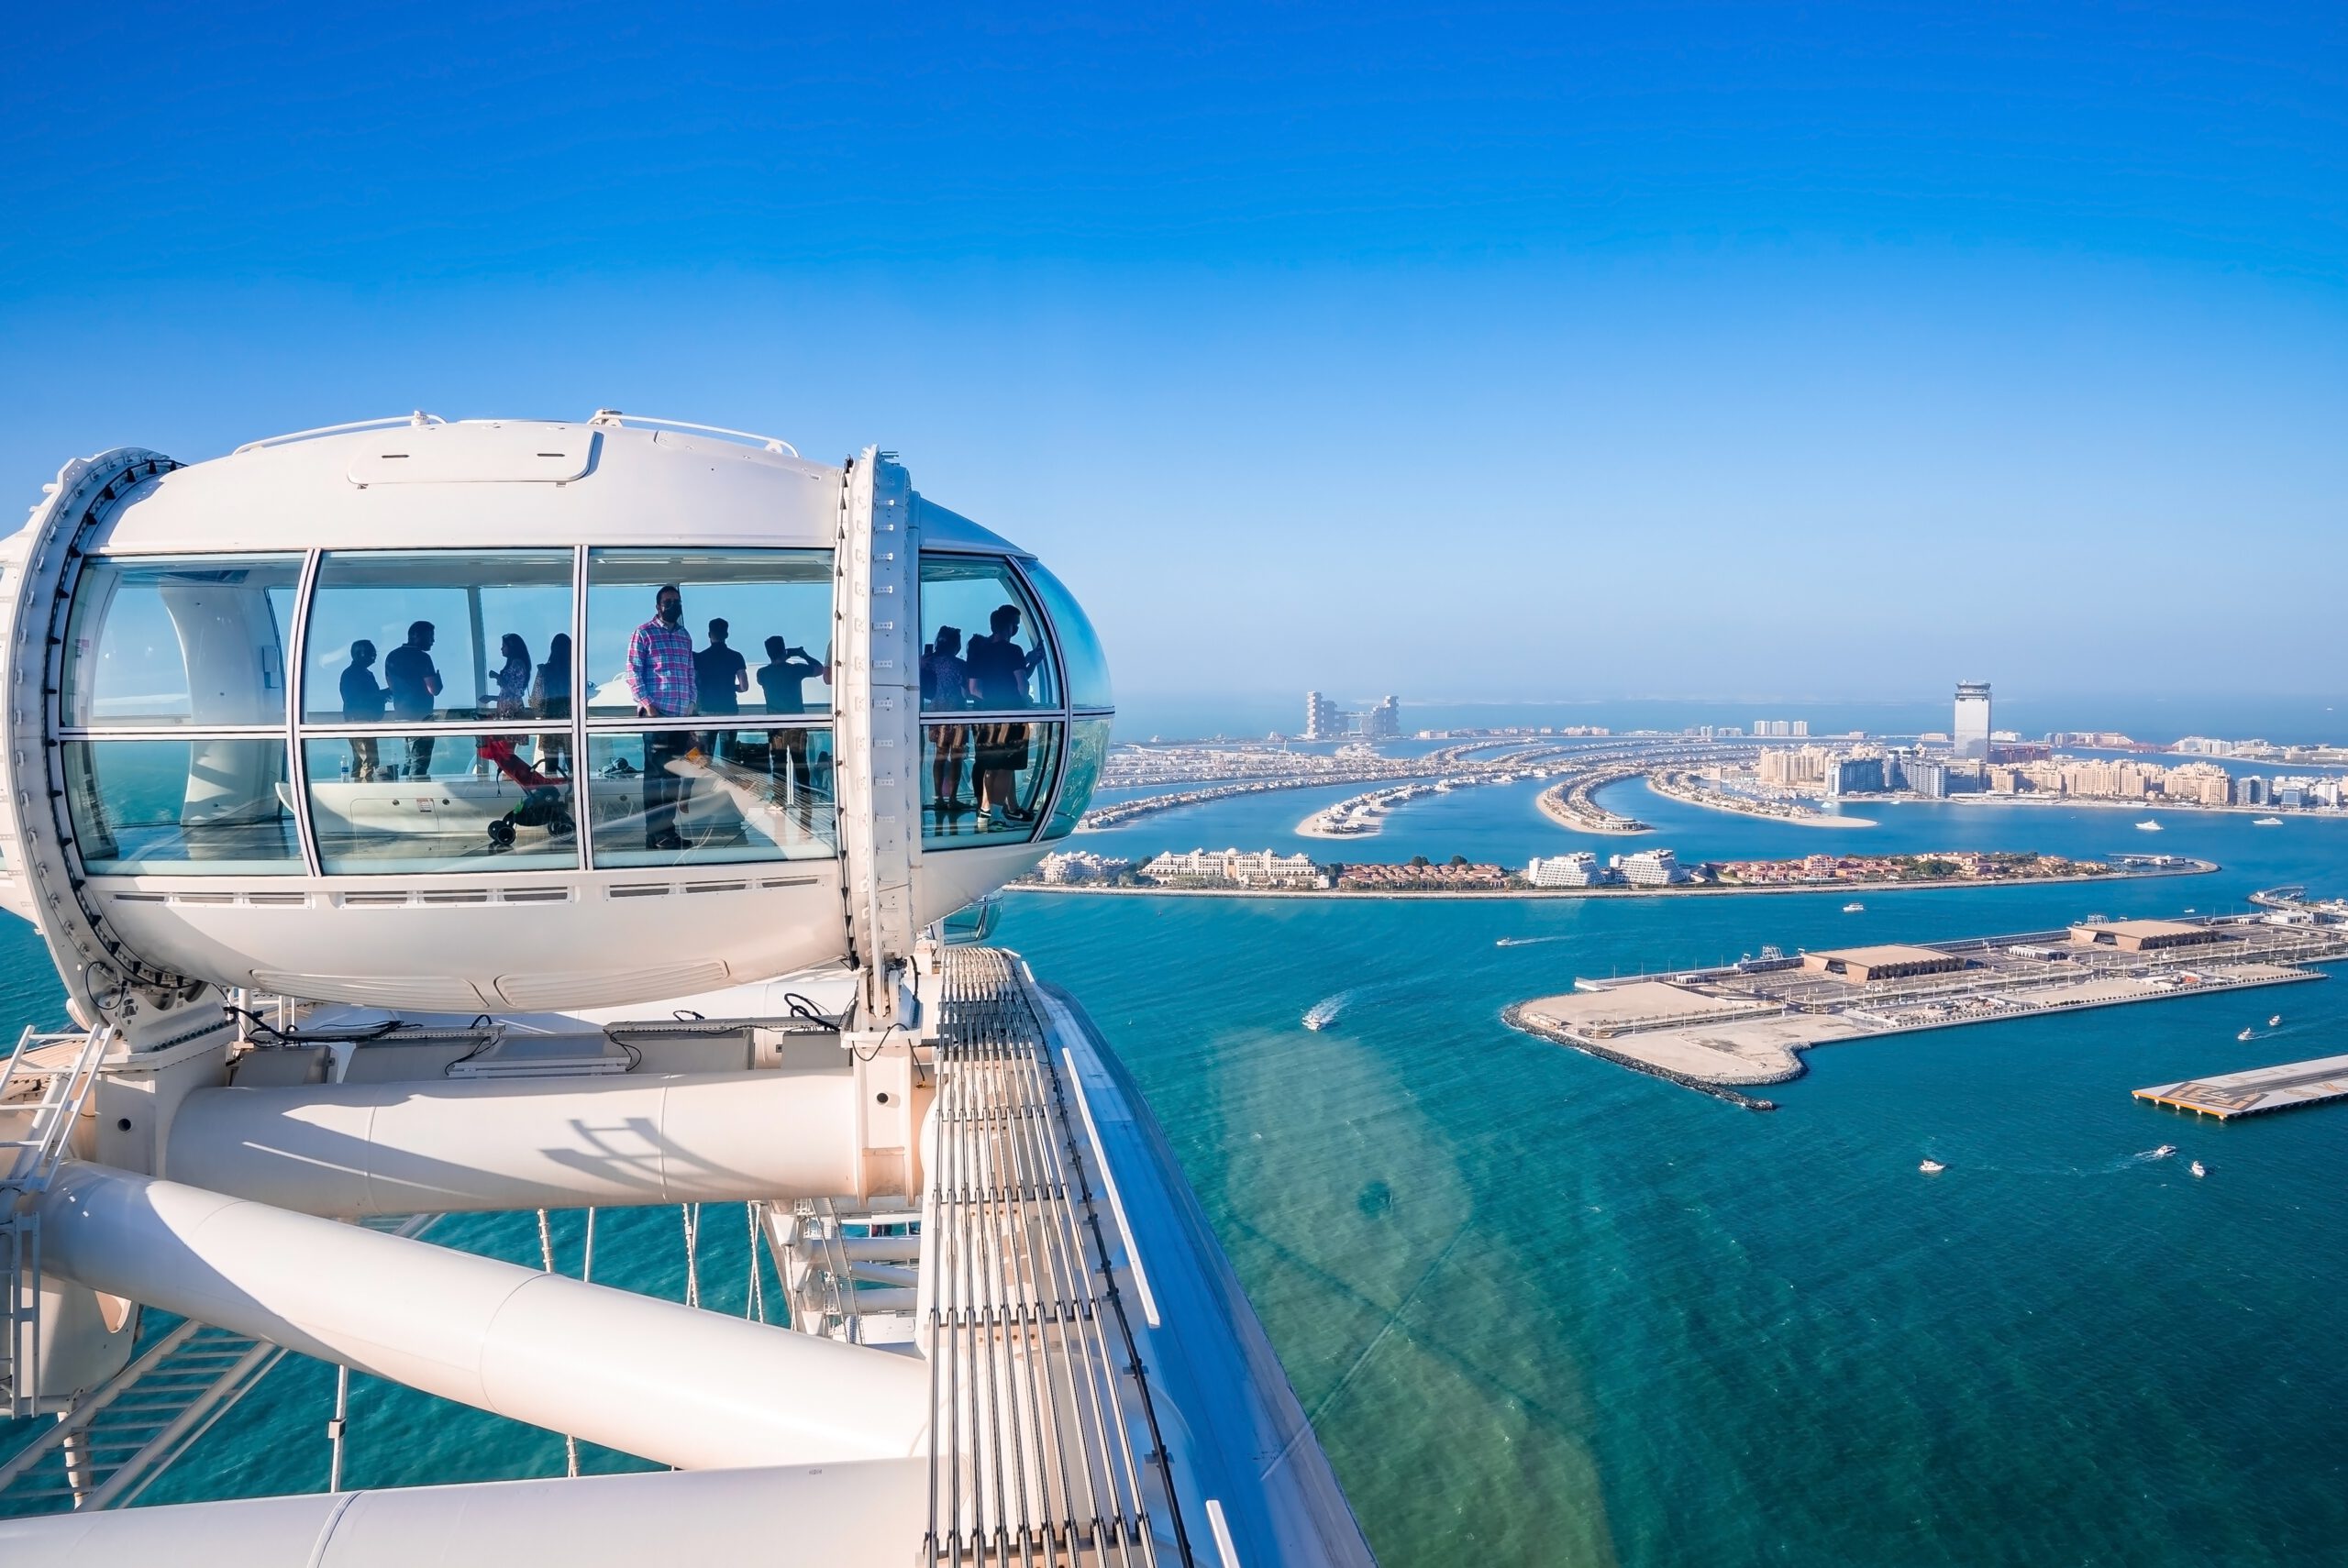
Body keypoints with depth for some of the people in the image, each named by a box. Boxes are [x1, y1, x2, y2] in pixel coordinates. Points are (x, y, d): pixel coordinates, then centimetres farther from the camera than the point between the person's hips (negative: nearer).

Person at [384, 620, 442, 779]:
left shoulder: (392, 657, 11)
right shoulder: (422, 657, -14)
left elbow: (391, 685, 21)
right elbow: (434, 689, -18)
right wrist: (437, 676, 2)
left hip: (401, 713, 8)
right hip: (420, 716, -8)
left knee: (411, 761, 18)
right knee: (419, 764, -8)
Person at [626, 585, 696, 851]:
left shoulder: (685, 636, 18)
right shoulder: (643, 633, 0)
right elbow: (633, 672, -5)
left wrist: (691, 707, 11)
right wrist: (647, 704, -14)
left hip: (682, 715, 6)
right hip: (656, 714, -6)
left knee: (676, 773, 8)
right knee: (656, 774, -3)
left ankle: (667, 827, 17)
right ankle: (656, 832, 1)